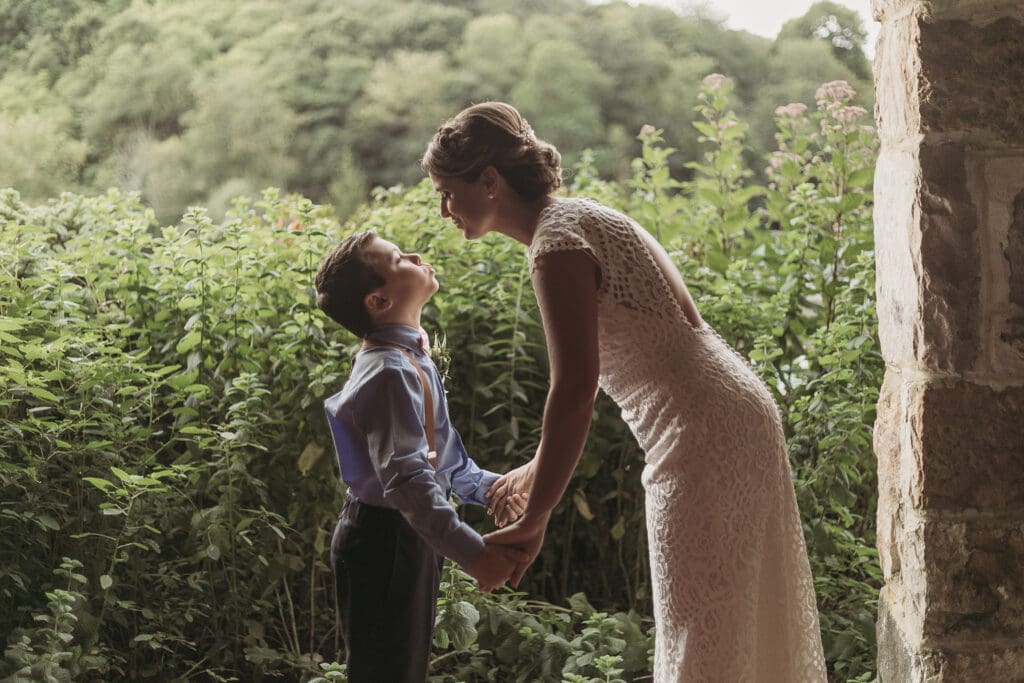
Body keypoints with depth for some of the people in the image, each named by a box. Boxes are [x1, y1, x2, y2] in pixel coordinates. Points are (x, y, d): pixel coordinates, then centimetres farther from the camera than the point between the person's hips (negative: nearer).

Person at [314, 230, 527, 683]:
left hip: (408, 537, 10)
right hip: (384, 540, -10)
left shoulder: (409, 358, 10)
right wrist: (471, 551, -36)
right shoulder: (389, 373, -23)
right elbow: (405, 476, -32)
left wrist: (485, 485, 6)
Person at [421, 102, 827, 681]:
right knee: (742, 629, 17)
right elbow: (588, 377, 21)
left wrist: (535, 519, -20)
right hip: (739, 417, 10)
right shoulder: (580, 217, 14)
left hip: (703, 436, -10)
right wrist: (542, 468, 24)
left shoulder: (557, 242, -15)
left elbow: (575, 387, -23)